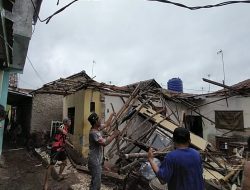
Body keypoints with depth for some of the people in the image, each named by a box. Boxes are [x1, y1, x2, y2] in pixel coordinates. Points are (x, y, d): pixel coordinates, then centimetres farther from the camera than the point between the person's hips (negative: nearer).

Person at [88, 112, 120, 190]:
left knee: (96, 181, 23)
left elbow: (106, 124, 19)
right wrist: (114, 135, -23)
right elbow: (105, 143, -34)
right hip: (95, 161, -10)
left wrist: (111, 115, 27)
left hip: (97, 160, 10)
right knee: (96, 182, 3)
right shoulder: (94, 133, -27)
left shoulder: (98, 128, 2)